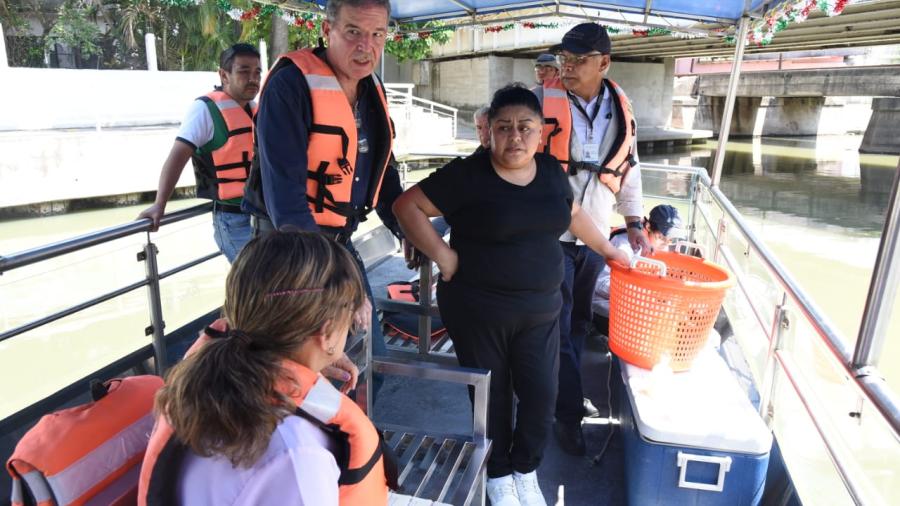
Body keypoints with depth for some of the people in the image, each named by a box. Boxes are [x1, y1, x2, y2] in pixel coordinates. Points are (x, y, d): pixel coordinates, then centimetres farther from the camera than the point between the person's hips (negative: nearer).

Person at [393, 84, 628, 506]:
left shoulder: (550, 170, 5)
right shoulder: (467, 174, -12)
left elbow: (571, 214, 22)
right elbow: (406, 206, -11)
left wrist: (607, 249, 27)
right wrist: (443, 255, -16)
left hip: (540, 309, 4)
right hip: (477, 309, -4)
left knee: (541, 394, 7)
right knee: (491, 394, 10)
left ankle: (526, 471, 34)